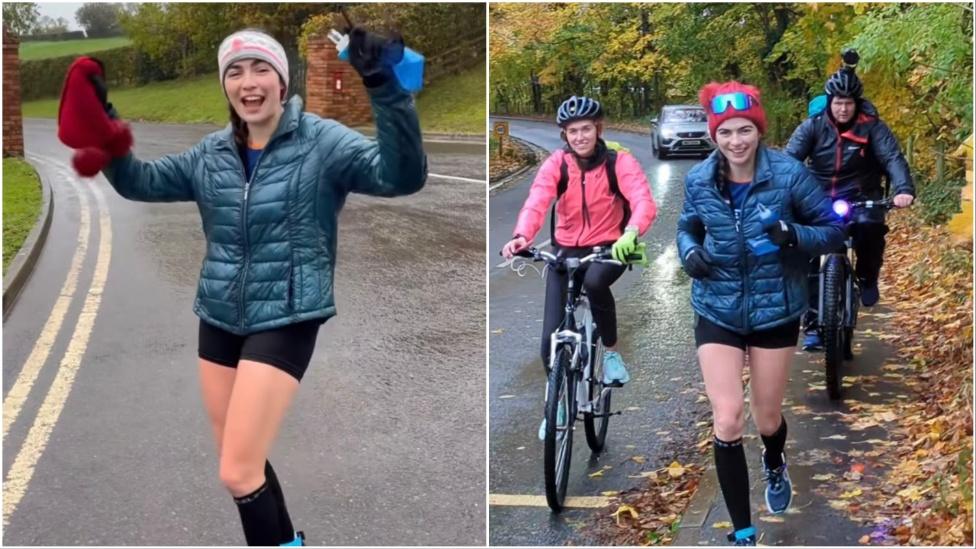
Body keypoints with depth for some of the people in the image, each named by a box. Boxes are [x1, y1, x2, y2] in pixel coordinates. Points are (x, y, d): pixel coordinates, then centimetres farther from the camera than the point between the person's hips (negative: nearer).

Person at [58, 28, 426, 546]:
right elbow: (141, 181, 15)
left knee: (238, 472, -8)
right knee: (240, 461, 19)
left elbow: (401, 175, -24)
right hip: (219, 319, 6)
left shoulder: (320, 141, -11)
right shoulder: (211, 153, 6)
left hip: (284, 321, -6)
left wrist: (386, 90, -39)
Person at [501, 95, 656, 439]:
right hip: (565, 250, 2)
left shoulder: (619, 162, -13)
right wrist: (521, 236, -46)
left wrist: (631, 233, -50)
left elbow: (644, 202, -28)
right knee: (551, 339, -5)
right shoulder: (557, 164, -10)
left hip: (609, 249, -2)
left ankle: (611, 351, -12)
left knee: (594, 281, -39)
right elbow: (536, 202, -25)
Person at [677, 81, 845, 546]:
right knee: (727, 420, -11)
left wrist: (796, 235, -28)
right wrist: (690, 253, -11)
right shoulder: (698, 180, -6)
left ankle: (775, 466, 54)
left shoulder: (788, 174, -14)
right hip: (718, 312, 1)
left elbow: (833, 229, -7)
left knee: (767, 418, 15)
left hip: (775, 311, -1)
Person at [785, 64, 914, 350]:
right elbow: (789, 158, -16)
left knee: (871, 228, -32)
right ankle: (812, 325, -1)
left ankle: (867, 277, -1)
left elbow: (893, 158, -20)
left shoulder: (871, 126, -8)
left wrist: (904, 190, -39)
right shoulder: (813, 126, -5)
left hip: (860, 199, -1)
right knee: (808, 257, -12)